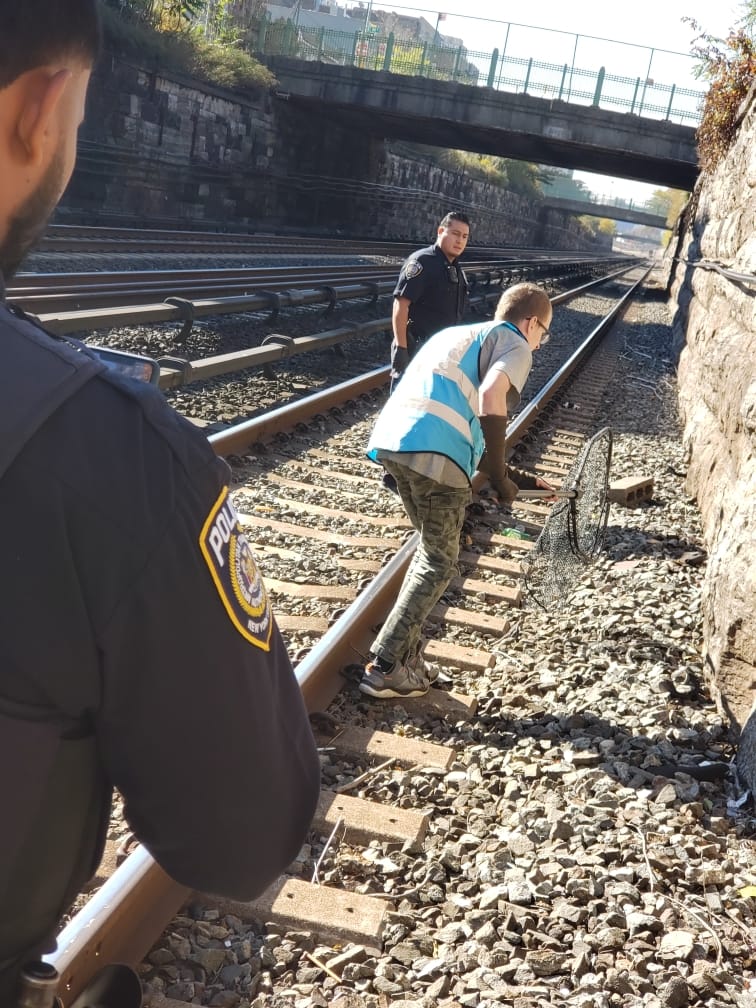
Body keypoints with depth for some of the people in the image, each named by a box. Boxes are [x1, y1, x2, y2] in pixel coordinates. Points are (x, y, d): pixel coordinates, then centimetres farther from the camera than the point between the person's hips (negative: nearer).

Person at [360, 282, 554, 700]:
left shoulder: (457, 333, 33)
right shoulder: (514, 343, 9)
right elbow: (492, 396, -13)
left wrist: (513, 476, 34)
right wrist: (498, 476, -5)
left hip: (392, 437, 8)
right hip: (435, 451, -7)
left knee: (431, 548, 23)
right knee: (440, 562, 6)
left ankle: (402, 651, 23)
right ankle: (385, 668, 5)